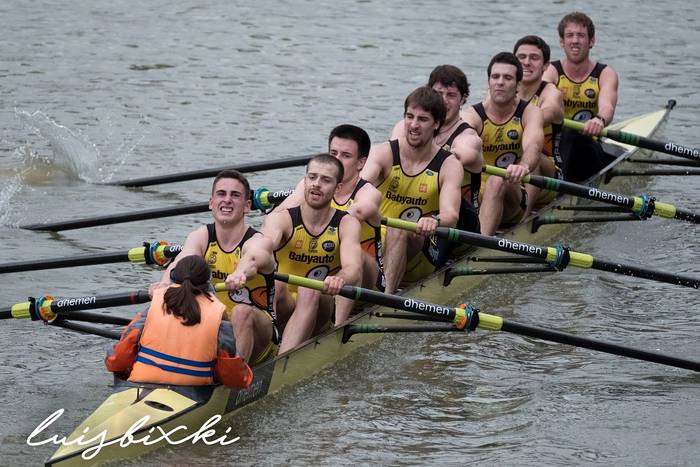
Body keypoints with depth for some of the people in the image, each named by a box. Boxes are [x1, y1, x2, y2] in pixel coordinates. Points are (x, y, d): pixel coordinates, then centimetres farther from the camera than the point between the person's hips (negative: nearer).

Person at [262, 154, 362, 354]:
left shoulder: (347, 224, -2)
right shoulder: (282, 218, -4)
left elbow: (353, 269, -22)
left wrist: (339, 279, -48)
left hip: (319, 311, 0)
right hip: (282, 309, 0)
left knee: (310, 291, -33)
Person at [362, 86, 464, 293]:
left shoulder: (449, 165, -4)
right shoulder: (383, 153, 0)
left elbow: (451, 215, -20)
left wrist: (435, 221, -45)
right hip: (377, 247, 2)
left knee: (399, 229, -34)